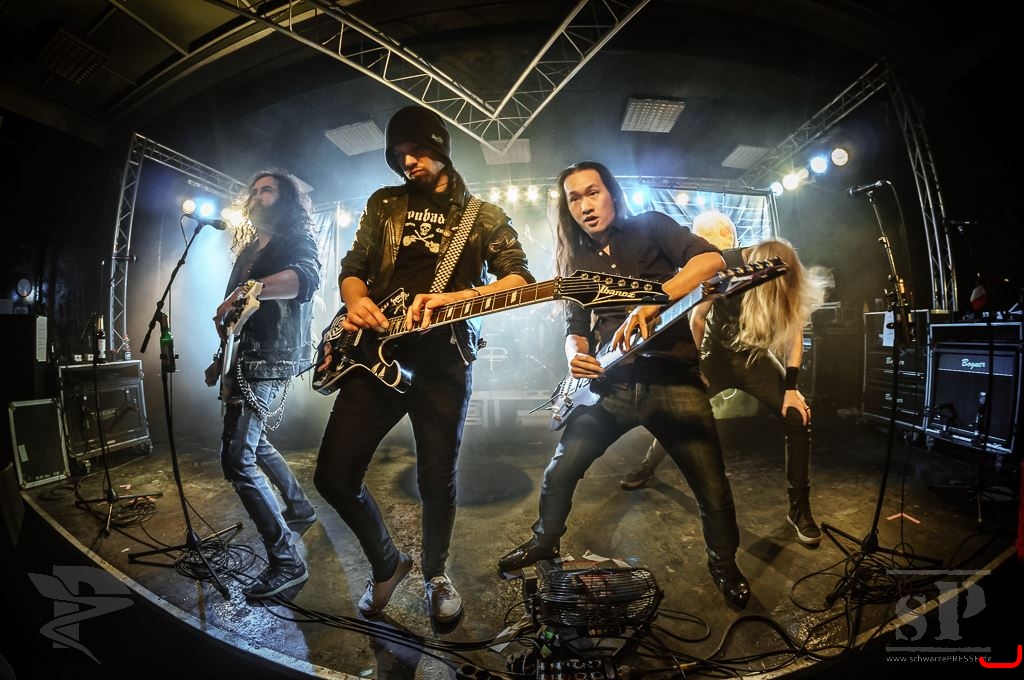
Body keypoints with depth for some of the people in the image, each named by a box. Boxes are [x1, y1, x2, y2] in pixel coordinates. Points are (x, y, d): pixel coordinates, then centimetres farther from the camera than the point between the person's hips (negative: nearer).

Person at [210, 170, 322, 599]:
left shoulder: (295, 240, -6)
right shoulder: (249, 249, 21)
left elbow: (307, 277, -30)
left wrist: (247, 290, -41)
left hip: (269, 360, -10)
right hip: (245, 357, 10)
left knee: (236, 459, -15)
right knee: (253, 441, 23)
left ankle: (286, 562, -7)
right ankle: (299, 509, 40)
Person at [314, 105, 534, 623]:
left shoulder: (483, 216, 8)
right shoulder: (383, 204, 17)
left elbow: (519, 278, -6)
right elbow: (352, 266, 17)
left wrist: (452, 298, -22)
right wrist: (356, 302, -8)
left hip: (443, 359, -3)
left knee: (437, 480, 4)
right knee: (334, 475, 1)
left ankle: (435, 573, 34)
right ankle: (386, 563, 28)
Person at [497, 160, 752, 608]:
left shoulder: (651, 228, 3)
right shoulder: (576, 260, 15)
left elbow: (710, 258, -14)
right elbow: (576, 327, 18)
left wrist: (650, 302, -28)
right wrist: (575, 355, -6)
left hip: (672, 378, -3)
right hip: (610, 382, 4)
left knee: (712, 487, 2)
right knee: (561, 470, 4)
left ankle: (724, 564, 32)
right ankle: (546, 540, 32)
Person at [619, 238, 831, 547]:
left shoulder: (788, 281, -18)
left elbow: (794, 331, -11)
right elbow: (697, 318, -12)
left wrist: (791, 387, -17)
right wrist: (700, 364, -3)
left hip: (754, 356, 1)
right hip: (718, 351, -1)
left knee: (799, 420, -13)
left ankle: (799, 509, 3)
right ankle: (646, 468, 26)